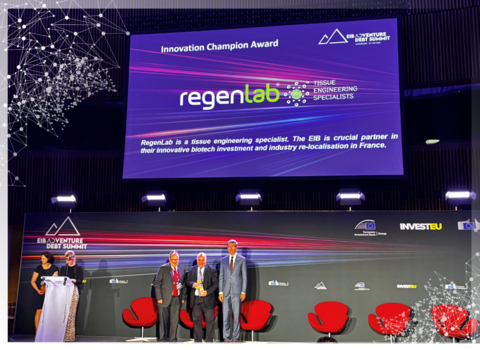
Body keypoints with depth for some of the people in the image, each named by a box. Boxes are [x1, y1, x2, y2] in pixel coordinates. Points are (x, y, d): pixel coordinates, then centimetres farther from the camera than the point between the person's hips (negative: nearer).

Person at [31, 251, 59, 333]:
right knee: (39, 311, -3)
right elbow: (33, 281, 3)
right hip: (40, 293, 0)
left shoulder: (54, 268, 4)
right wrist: (38, 290, -11)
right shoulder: (38, 268, 3)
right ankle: (37, 331, 3)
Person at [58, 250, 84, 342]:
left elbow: (80, 280, -1)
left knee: (71, 314, -7)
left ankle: (70, 336, -4)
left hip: (73, 291, -2)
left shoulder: (79, 268, 9)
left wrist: (73, 280, -19)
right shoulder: (63, 268, 18)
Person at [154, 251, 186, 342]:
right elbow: (157, 284, -4)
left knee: (175, 321, 4)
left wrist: (183, 297, 8)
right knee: (163, 321, 2)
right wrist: (159, 298, -9)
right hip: (165, 298, -3)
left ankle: (173, 339, 14)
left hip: (177, 299, 3)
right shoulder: (163, 268, -3)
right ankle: (162, 339, 14)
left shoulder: (182, 269, 9)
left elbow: (184, 284, 14)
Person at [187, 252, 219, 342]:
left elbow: (215, 283, -4)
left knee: (209, 321, 2)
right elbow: (188, 282, 8)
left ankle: (209, 341, 11)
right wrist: (193, 284, -15)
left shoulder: (212, 270, -1)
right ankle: (197, 341, 16)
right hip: (195, 299, 3)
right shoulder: (192, 270, 9)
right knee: (196, 320, 7)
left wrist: (207, 291, -18)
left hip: (207, 299, -2)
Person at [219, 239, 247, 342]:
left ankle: (235, 338, 7)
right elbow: (221, 277, 10)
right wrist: (220, 292, 3)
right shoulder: (223, 260, 11)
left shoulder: (242, 260, 4)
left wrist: (243, 292, -5)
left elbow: (244, 277, 2)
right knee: (226, 316, 2)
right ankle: (226, 338, 9)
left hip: (237, 291, -2)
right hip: (226, 291, 2)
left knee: (237, 315, 0)